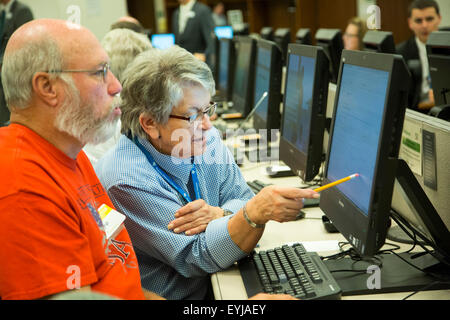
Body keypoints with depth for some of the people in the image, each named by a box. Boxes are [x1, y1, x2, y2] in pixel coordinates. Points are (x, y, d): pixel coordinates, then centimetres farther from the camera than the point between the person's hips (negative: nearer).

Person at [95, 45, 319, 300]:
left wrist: (219, 214, -22)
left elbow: (241, 198, 1)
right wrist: (255, 213, -38)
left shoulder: (207, 140, 0)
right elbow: (196, 258, -24)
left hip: (213, 285, 6)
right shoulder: (127, 181, -23)